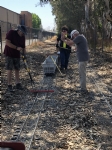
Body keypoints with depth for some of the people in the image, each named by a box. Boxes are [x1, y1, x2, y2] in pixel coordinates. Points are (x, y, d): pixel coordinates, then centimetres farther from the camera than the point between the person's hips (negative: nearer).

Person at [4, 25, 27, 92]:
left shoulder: (23, 37, 2)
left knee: (17, 69, 7)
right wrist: (16, 48, -28)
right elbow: (7, 43, -22)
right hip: (9, 54, -6)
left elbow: (23, 47, 7)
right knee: (10, 69, -7)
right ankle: (9, 85, -2)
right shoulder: (11, 33, -15)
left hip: (17, 55, 6)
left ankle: (18, 84, 16)